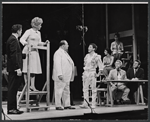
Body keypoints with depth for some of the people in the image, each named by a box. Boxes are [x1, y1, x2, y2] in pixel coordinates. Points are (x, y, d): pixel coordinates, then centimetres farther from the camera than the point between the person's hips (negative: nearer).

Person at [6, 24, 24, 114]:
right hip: (14, 68, -10)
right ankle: (11, 109, 1)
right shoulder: (13, 40, -13)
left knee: (13, 89, 12)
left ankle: (13, 108, 18)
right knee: (12, 89, -5)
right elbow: (13, 55, -20)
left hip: (13, 68, 10)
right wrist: (18, 68, -21)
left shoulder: (12, 39, 18)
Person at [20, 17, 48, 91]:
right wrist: (27, 43, -33)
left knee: (34, 70, 6)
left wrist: (44, 43, 2)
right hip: (28, 52, -7)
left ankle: (32, 86, 11)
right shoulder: (29, 31, -7)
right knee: (27, 70, -4)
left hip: (35, 52, 7)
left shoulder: (38, 33, 14)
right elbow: (22, 39, -16)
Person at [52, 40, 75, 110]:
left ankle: (67, 105, 17)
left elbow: (69, 63, 23)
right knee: (59, 91, -5)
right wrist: (59, 74, -27)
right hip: (61, 77, -10)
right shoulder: (58, 53, -10)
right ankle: (58, 106, 0)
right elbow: (57, 64, -19)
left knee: (66, 91, 12)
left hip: (66, 77, 10)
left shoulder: (65, 53, 20)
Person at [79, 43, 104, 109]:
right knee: (85, 89, 4)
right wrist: (84, 71, 15)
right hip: (85, 73, 6)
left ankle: (93, 104, 5)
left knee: (93, 89, -1)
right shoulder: (86, 56, 11)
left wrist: (98, 74, -7)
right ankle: (85, 103, 7)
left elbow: (101, 67, -5)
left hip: (92, 73, -6)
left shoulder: (96, 56, -6)